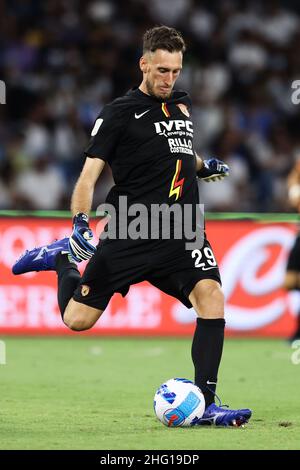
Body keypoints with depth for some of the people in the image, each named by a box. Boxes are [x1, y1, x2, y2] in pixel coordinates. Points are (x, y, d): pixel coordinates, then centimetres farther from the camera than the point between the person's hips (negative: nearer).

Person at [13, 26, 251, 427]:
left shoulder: (181, 105, 15)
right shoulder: (119, 114, -4)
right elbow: (90, 172, -9)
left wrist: (203, 166, 18)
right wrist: (80, 224, -24)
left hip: (181, 233, 4)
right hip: (130, 234, -4)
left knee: (211, 295, -21)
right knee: (78, 319, -1)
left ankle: (205, 404, -17)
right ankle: (62, 259, 33)